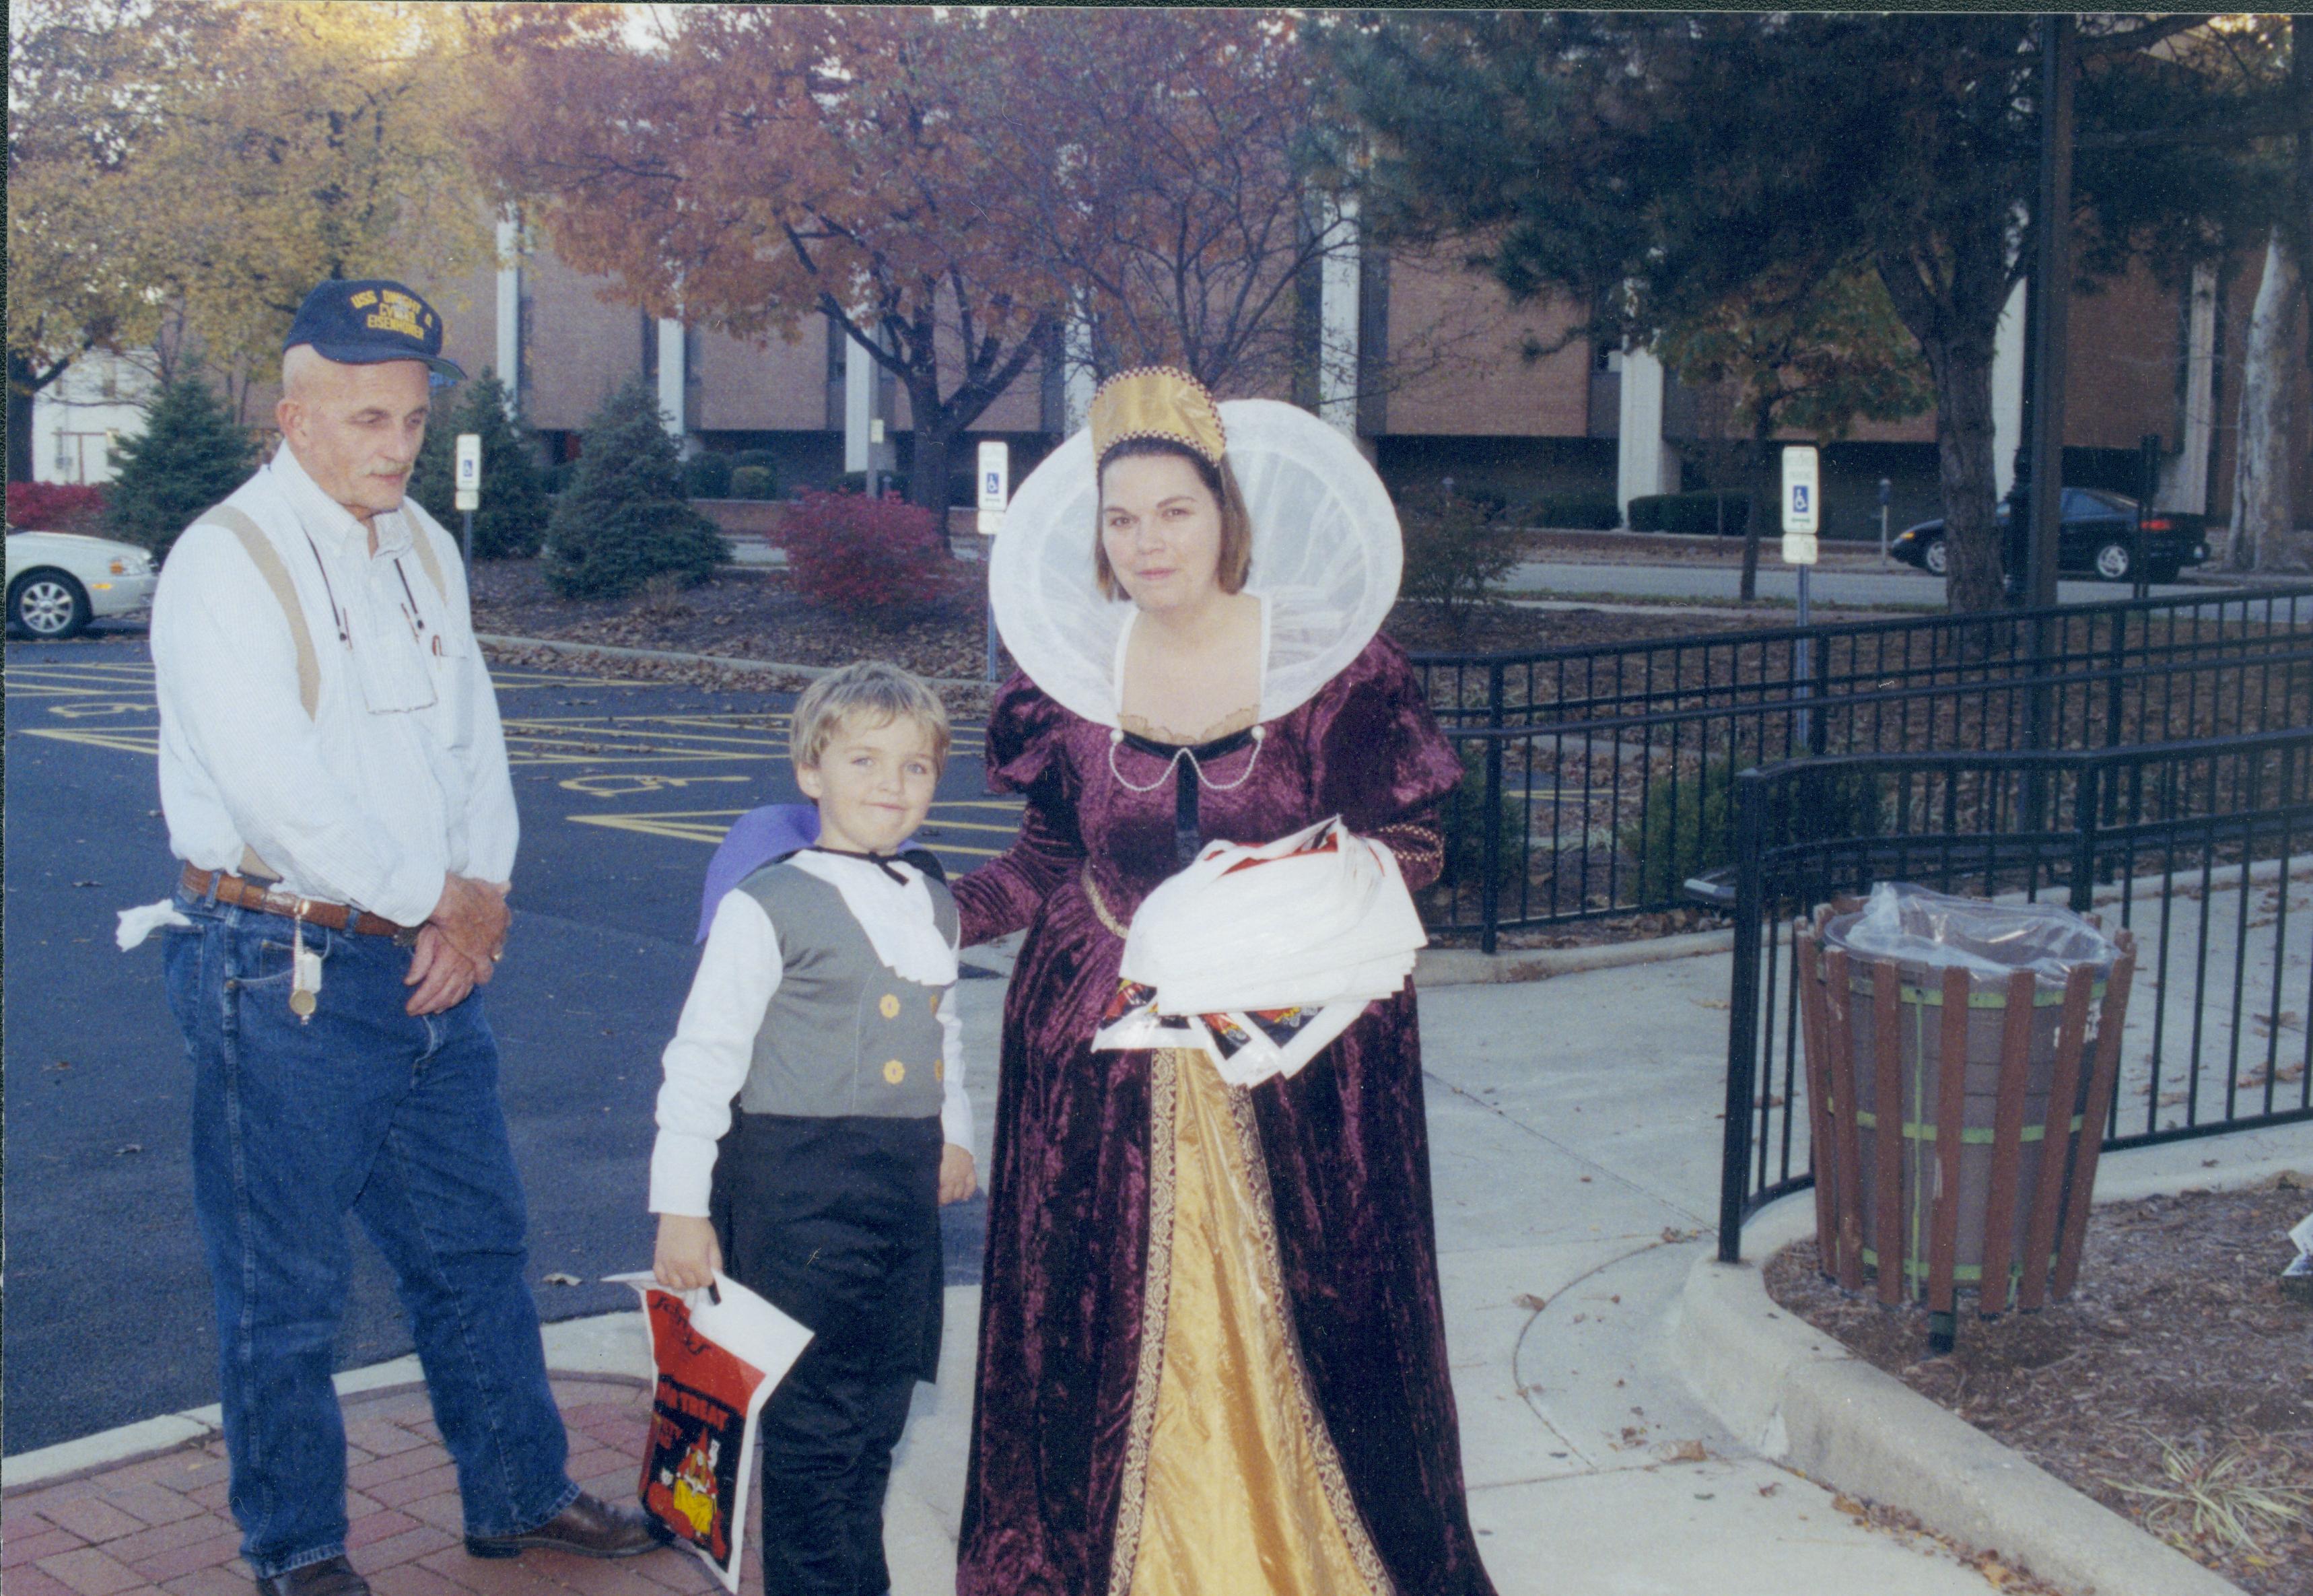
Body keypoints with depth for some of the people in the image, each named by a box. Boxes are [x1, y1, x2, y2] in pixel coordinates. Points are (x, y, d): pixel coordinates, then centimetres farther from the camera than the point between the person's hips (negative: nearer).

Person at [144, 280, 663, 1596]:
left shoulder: (425, 550, 12)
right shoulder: (227, 561, -12)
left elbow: (473, 735, 14)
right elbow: (275, 788, -21)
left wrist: (480, 889, -3)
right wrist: (432, 896, -12)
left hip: (433, 961, 7)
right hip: (288, 975, -7)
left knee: (477, 1244, 16)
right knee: (287, 1285, 4)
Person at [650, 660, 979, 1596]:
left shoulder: (933, 902, 11)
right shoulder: (767, 908, -10)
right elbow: (703, 1058, -9)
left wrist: (953, 1131, 23)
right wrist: (683, 1208, -10)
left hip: (904, 1193, 6)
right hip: (796, 1191, -6)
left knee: (876, 1413, 14)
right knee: (813, 1418, 0)